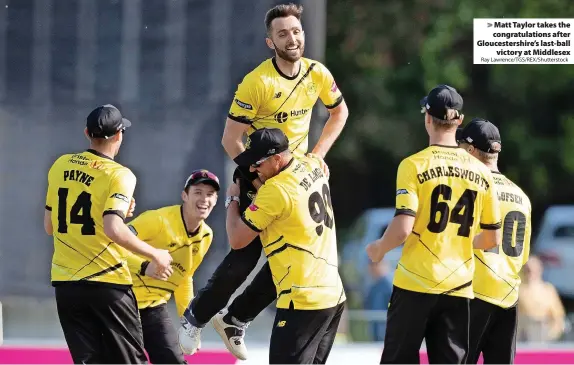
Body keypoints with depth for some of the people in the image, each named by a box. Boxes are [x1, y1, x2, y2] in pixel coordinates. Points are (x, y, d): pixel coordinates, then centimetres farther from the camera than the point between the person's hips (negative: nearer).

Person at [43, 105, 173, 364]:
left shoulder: (60, 166, 7)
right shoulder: (119, 175, -11)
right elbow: (113, 229, -25)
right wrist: (155, 255, -13)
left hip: (65, 283, 5)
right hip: (107, 284, -5)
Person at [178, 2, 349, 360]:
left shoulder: (317, 74, -6)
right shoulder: (257, 82, -22)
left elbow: (339, 112, 13)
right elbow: (231, 139, -19)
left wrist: (318, 153, 2)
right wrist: (255, 179, -24)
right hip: (258, 176, -5)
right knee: (247, 255, -8)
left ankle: (235, 319, 19)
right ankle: (196, 318, 11)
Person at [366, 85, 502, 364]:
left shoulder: (415, 165, -8)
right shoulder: (480, 172, 5)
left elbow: (402, 228, -17)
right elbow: (492, 239, 11)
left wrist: (379, 249, 3)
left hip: (415, 283, -4)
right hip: (459, 287, 4)